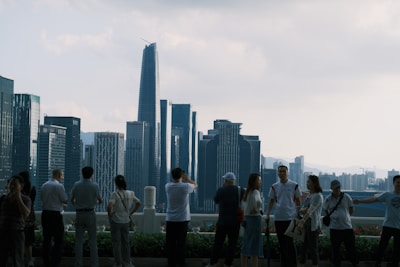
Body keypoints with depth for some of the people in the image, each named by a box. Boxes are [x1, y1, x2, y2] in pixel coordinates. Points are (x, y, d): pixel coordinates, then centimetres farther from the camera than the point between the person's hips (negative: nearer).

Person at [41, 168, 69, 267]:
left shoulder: (44, 185, 9)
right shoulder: (59, 186, -12)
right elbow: (65, 200, -12)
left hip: (45, 213, 7)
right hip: (56, 214, -7)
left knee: (46, 239, 13)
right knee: (59, 240, -1)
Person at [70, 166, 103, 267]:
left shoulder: (76, 185, -1)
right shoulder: (95, 186, -7)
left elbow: (72, 200, 8)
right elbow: (100, 200, 4)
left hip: (79, 213, 2)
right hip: (90, 214, -2)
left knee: (78, 240, 5)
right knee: (93, 240, 2)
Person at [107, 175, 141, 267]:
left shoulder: (115, 194, -18)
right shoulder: (130, 193, -1)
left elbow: (109, 206, -31)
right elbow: (138, 203, 10)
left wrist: (110, 214, -13)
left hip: (115, 221, -5)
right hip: (126, 221, 5)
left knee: (116, 243, 4)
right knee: (125, 242, 15)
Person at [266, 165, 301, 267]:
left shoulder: (294, 185, 0)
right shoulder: (274, 186, 8)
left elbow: (297, 200, 4)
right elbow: (271, 201, 13)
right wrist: (268, 215, 5)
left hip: (290, 217, -4)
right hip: (278, 218, 4)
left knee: (289, 242, -8)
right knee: (281, 242, 9)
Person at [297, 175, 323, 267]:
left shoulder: (318, 196, -13)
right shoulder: (309, 195, 14)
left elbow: (311, 210, -26)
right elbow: (301, 210, 12)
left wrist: (302, 221, -37)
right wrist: (303, 209, -12)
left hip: (313, 225, -9)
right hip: (306, 224, 9)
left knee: (312, 248, -3)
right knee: (303, 247, 9)